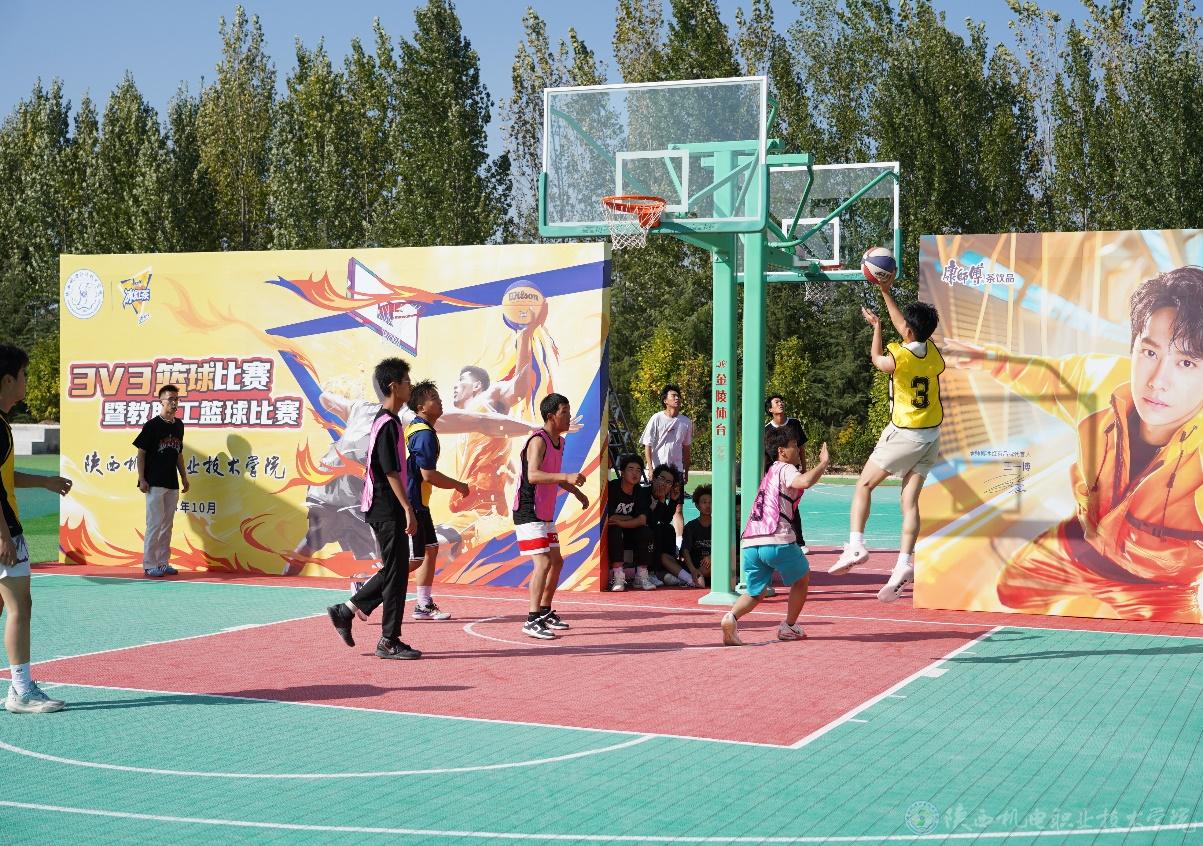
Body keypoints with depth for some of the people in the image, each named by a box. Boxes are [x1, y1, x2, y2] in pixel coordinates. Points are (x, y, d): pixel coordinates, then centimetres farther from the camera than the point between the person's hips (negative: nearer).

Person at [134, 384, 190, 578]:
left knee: (167, 525, 11)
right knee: (155, 524, -6)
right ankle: (149, 565, 0)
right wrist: (142, 480, -13)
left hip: (172, 483, 7)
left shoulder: (179, 425, 11)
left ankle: (163, 563, 18)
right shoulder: (152, 425, -8)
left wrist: (184, 477, 17)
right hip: (154, 483, -7)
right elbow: (141, 453, -7)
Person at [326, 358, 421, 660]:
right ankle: (389, 641, 2)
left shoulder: (386, 420, 15)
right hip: (387, 509, -10)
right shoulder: (388, 424, -16)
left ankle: (346, 611, 20)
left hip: (383, 509, 10)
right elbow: (391, 472, -20)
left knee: (394, 570, 15)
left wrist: (404, 509, 23)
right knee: (396, 572, -4)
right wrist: (408, 510, -20)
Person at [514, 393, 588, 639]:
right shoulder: (538, 441, -18)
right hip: (528, 514, -10)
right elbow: (533, 475, -34)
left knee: (556, 562, 16)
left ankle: (545, 612, 29)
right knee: (543, 563, -17)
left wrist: (576, 491, 30)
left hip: (545, 514, 10)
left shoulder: (559, 442, 12)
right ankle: (532, 621, -16)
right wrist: (566, 477, -41)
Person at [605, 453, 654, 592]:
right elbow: (608, 517, -20)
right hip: (612, 533, -4)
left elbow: (642, 520, -14)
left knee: (645, 531, -25)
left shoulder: (641, 492, -1)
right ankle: (618, 577, -38)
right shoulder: (612, 488, -14)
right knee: (615, 531, -36)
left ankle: (641, 575, -20)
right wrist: (630, 518, -10)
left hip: (629, 534, 4)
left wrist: (621, 522, -29)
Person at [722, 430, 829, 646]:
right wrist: (823, 463, -8)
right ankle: (789, 627, 25)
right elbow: (805, 482, -21)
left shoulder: (771, 472, 26)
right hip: (777, 541, -7)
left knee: (755, 593, 16)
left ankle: (732, 616, -14)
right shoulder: (785, 469, 1)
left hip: (749, 543, 7)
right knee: (802, 578, 21)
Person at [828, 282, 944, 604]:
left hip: (904, 434, -6)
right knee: (910, 499, 4)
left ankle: (855, 545, -3)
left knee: (864, 485, 8)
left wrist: (876, 326, 24)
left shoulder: (898, 357, -18)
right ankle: (903, 564, -6)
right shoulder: (932, 352, -1)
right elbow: (906, 328, 18)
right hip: (932, 435, 6)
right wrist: (885, 292, 25)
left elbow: (876, 359, 7)